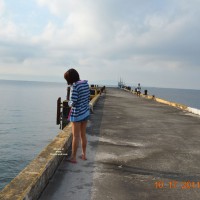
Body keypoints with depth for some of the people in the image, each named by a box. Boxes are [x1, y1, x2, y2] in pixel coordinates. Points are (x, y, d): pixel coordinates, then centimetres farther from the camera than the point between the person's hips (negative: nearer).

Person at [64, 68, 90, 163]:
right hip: (86, 112, 8)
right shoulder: (85, 84, 3)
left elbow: (73, 102, -23)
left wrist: (69, 103, -2)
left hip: (77, 114, -8)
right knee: (83, 134, 18)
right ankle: (84, 155, 30)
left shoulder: (74, 86, -19)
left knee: (75, 136, 3)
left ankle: (73, 158, 13)